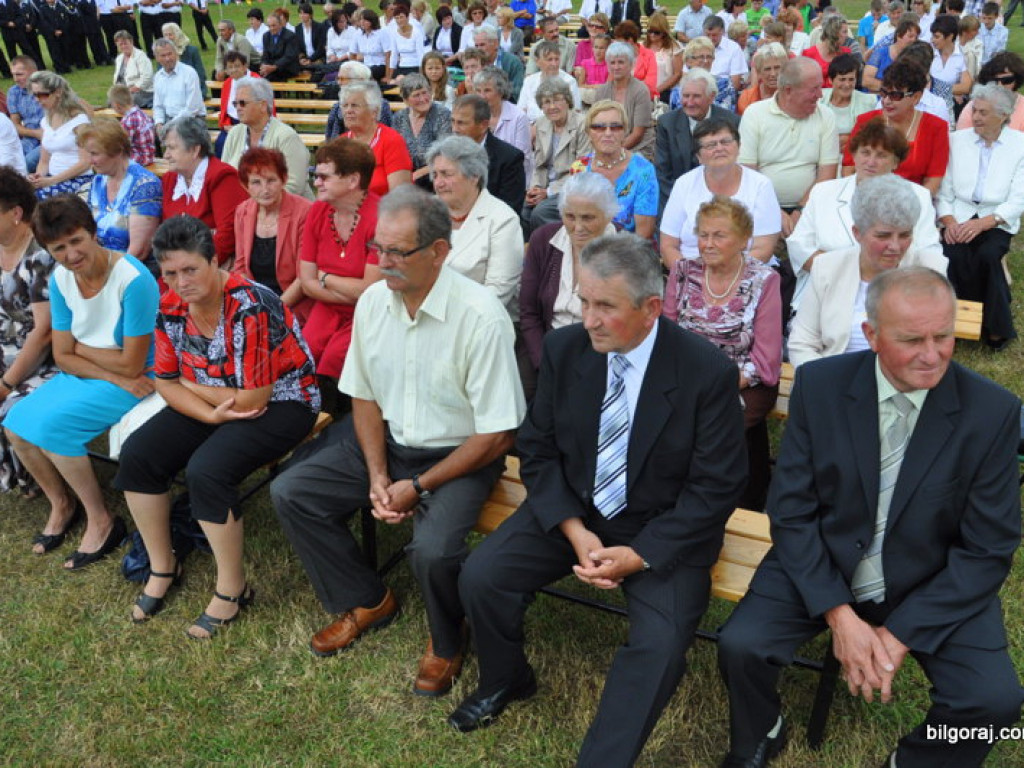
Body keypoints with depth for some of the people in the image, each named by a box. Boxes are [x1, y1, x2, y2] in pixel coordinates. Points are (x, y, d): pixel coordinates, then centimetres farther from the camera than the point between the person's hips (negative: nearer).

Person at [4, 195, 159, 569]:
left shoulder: (134, 280, -26)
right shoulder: (61, 279, -5)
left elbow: (131, 365, -22)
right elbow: (63, 356, -2)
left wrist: (79, 347, -8)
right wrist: (115, 378, -18)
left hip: (138, 378, -7)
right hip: (87, 375, 7)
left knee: (50, 424, -22)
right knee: (16, 423, -6)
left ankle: (101, 521, -3)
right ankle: (61, 502, 20)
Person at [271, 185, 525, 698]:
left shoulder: (481, 317, -23)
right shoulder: (373, 301, -4)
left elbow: (497, 435, -19)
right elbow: (364, 396, 7)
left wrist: (419, 487, -18)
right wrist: (377, 475, -7)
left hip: (460, 454, -6)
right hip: (387, 440, 6)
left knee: (433, 550, -30)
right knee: (290, 492, -3)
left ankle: (447, 642, 8)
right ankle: (367, 601, 18)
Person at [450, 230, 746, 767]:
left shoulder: (708, 372, -17)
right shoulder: (563, 349, -8)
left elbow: (716, 487, -12)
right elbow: (536, 450, 0)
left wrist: (641, 555, -20)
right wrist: (573, 530, -15)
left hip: (665, 530, -3)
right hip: (570, 511, 3)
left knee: (661, 643, -25)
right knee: (480, 577, -12)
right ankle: (505, 681, 19)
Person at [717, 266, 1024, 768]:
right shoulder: (819, 385, -12)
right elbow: (791, 510, -8)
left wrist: (903, 632, -16)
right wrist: (837, 613, -17)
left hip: (936, 587, 0)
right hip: (820, 565, 0)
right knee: (740, 646, -19)